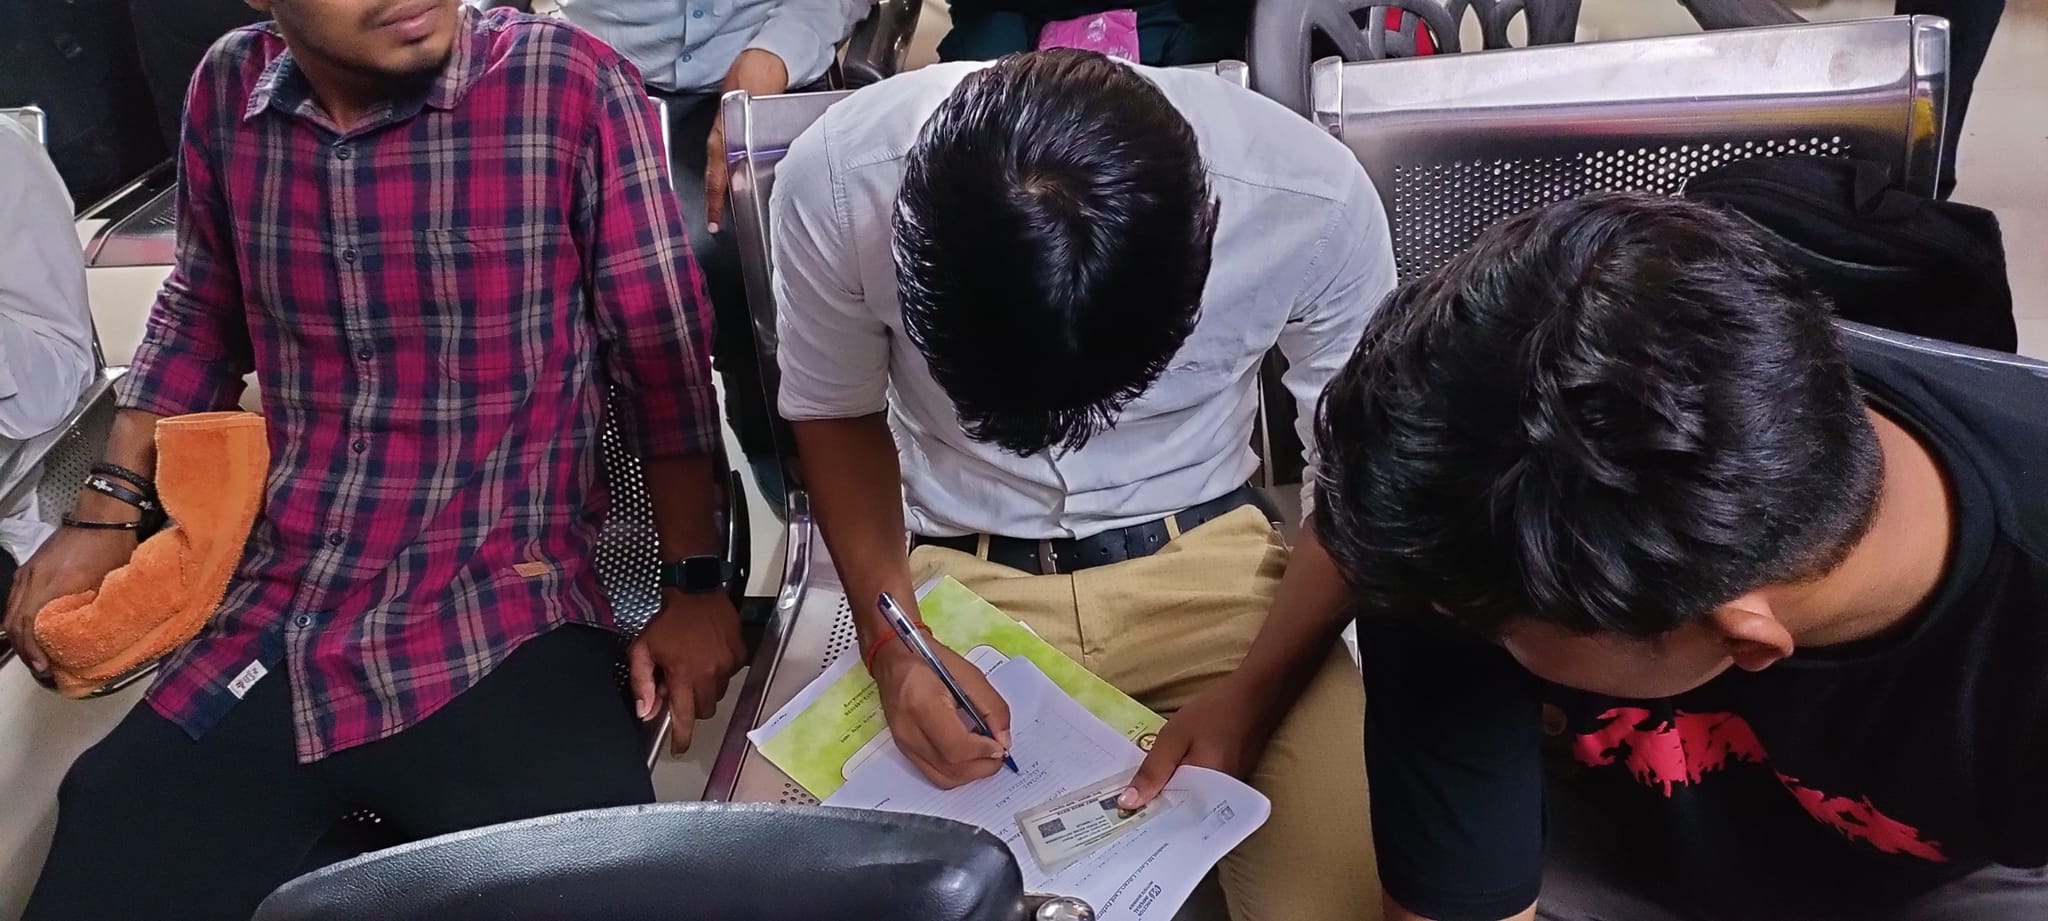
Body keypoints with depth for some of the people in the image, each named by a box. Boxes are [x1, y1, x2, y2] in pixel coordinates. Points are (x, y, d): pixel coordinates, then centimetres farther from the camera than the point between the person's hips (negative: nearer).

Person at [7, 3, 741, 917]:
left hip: (504, 627, -4)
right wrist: (106, 515, 15)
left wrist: (693, 583, -1)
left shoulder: (573, 86, -11)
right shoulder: (229, 87, 4)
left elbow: (663, 349, -3)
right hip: (263, 626, 5)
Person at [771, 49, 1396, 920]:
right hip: (952, 575, 1)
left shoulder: (1312, 197, -24)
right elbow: (838, 415, -4)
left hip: (1206, 558, 0)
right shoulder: (837, 177, -24)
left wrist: (1252, 691, -20)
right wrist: (893, 638, -19)